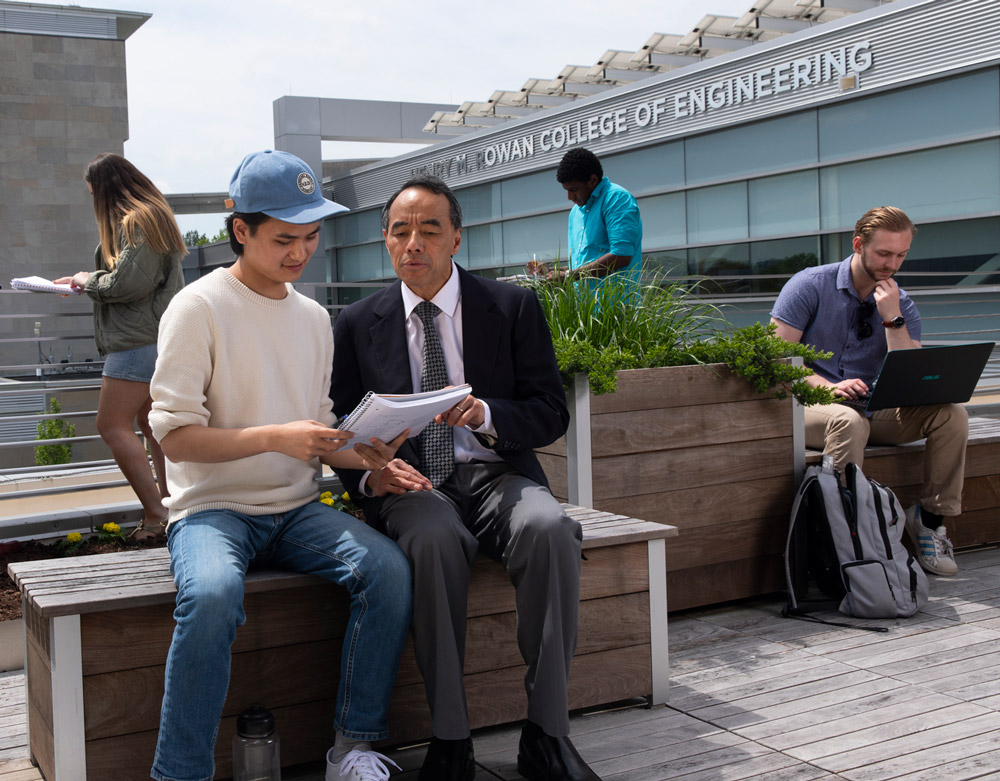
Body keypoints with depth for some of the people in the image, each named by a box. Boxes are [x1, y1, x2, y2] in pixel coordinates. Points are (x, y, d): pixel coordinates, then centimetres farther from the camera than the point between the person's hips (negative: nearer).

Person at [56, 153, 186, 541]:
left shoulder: (136, 221, -13)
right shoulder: (152, 215, 19)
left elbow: (128, 283, -20)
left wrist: (90, 281, -3)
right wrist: (87, 280, 14)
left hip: (140, 339, -11)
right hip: (153, 336, 11)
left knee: (112, 425, -9)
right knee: (148, 421, 15)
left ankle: (155, 513, -11)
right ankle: (169, 500, 21)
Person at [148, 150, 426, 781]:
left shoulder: (314, 317, 13)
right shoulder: (199, 308, -5)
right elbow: (175, 435, -11)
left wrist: (364, 455, -4)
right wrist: (274, 437, -22)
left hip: (297, 510, 5)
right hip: (213, 507, -5)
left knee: (389, 569, -22)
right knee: (212, 595, -37)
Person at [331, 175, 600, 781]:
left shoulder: (513, 308, 6)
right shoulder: (357, 325, 10)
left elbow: (552, 414, 2)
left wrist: (483, 413, -18)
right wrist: (368, 475, -12)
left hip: (496, 474, 1)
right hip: (410, 482, 0)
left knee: (550, 528, -33)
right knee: (434, 539, -36)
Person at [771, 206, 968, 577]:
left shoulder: (901, 305, 7)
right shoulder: (809, 286, -4)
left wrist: (893, 319, -14)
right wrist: (829, 386, -26)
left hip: (873, 410, 5)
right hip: (809, 406, -4)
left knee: (951, 413, -17)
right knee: (849, 420, -39)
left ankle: (930, 518, -8)